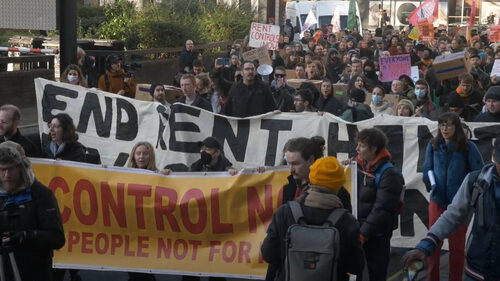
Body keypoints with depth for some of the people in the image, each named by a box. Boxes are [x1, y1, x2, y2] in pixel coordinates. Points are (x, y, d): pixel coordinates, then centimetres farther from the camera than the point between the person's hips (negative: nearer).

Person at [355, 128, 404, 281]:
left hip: (377, 235, -7)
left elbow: (382, 210, -21)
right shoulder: (360, 167, 7)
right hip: (356, 230, 7)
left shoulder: (389, 174, -16)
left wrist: (363, 234, -21)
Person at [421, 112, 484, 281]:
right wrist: (430, 183, -6)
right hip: (437, 200, 2)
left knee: (457, 245, 9)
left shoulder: (468, 147, -8)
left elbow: (479, 173, -5)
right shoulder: (433, 146, 0)